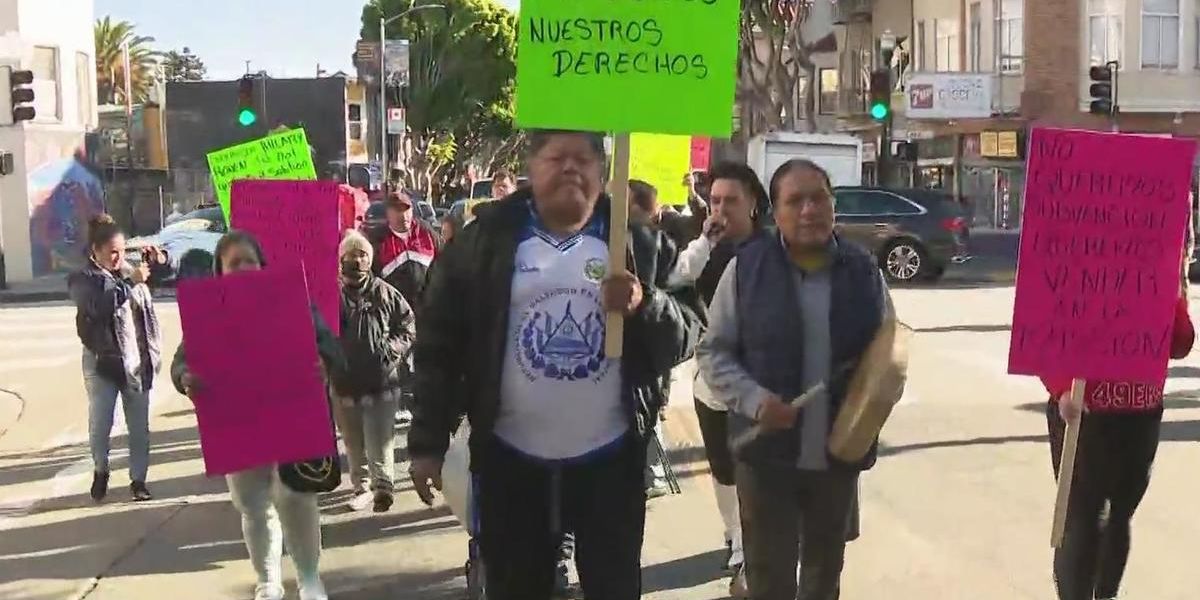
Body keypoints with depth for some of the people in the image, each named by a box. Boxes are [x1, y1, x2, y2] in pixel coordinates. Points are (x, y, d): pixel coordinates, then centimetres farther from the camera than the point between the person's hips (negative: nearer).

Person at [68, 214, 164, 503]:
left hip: (137, 360, 3)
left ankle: (138, 480, 18)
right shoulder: (82, 280, -5)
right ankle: (100, 470, 29)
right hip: (103, 363, -3)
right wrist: (131, 283, -29)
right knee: (100, 425, 4)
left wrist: (158, 260, -8)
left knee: (139, 426, 7)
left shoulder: (129, 270, 8)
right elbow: (100, 305, -25)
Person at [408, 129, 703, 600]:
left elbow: (686, 336, -1)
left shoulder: (637, 242, 2)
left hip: (611, 458, 1)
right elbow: (440, 343, -1)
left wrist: (645, 306, -21)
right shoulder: (487, 239, -1)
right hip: (510, 459, 0)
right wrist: (428, 442, -3)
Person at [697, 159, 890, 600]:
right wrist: (754, 399, -19)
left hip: (840, 453, 3)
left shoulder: (863, 270, 2)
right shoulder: (746, 267, -6)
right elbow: (713, 351, -3)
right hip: (766, 451, -3)